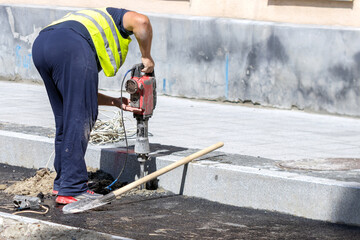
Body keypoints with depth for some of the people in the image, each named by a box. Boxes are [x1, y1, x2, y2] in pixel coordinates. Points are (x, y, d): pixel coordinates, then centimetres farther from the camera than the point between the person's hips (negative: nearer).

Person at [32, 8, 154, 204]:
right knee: (80, 119, -3)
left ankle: (62, 182, 26)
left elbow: (77, 96, 34)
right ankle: (72, 190, -4)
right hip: (70, 47, -7)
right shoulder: (116, 17, 31)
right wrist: (146, 57, 15)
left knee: (65, 120, 19)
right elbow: (141, 21, 3)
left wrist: (117, 102, 33)